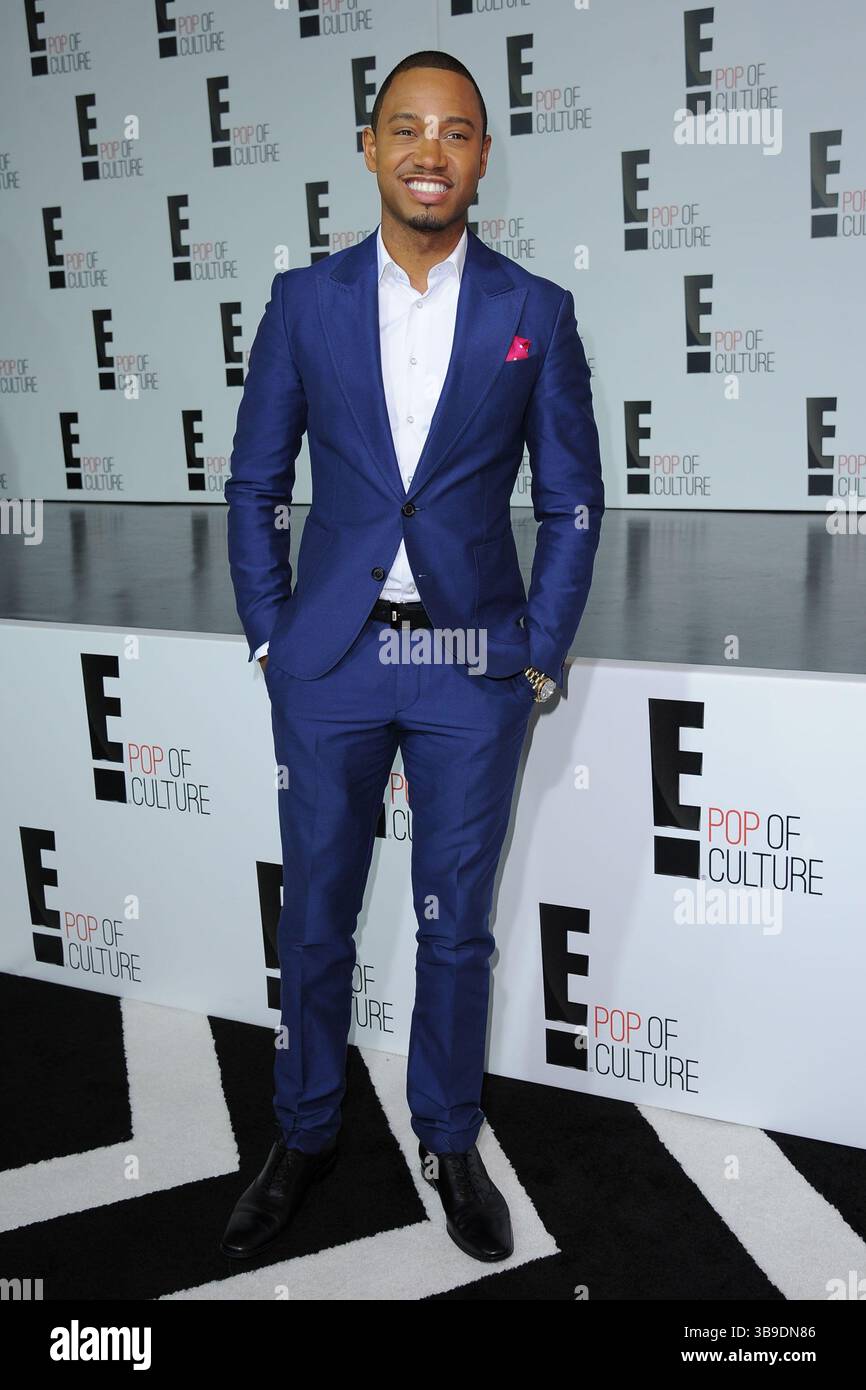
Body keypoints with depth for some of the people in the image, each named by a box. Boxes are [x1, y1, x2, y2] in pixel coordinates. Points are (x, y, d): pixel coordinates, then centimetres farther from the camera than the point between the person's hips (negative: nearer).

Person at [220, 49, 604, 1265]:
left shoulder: (535, 313, 1)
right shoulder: (305, 300, 3)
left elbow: (572, 501, 3)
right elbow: (256, 484, 7)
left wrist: (541, 657, -2)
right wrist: (269, 636, 1)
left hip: (474, 667, 0)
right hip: (329, 662, 1)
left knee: (457, 924, 11)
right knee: (315, 918, 12)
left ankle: (450, 1142, 32)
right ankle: (304, 1136, 33)